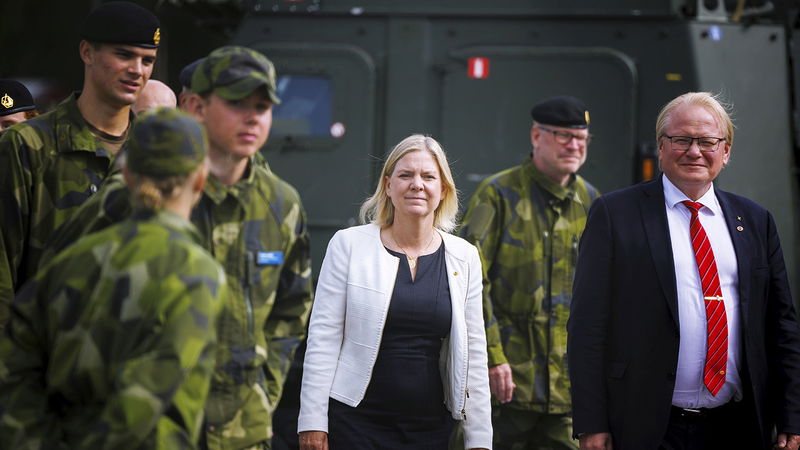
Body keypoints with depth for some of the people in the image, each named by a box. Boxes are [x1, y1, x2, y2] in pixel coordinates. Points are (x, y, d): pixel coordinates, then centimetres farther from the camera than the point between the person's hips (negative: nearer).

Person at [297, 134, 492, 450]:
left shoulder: (464, 257, 6)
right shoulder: (349, 244, -1)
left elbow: (473, 353, 6)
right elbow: (323, 338, -3)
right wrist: (313, 422, -7)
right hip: (355, 421, -2)